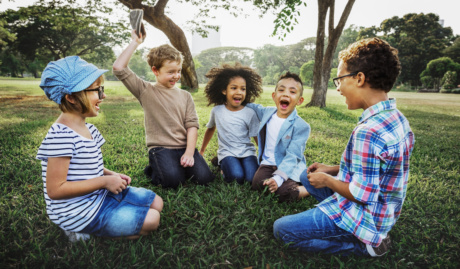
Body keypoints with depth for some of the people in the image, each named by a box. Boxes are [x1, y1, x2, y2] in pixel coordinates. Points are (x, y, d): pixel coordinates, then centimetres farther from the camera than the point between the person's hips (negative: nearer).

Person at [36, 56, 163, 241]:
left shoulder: (88, 129, 4)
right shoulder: (61, 137, -26)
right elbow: (55, 189, -25)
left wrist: (111, 175, -2)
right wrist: (104, 181, -23)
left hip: (99, 196, 9)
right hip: (80, 212, -9)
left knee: (156, 203, 11)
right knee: (151, 220, -10)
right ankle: (84, 232, 0)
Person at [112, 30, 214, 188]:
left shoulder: (185, 96, 12)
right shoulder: (146, 91, 3)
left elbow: (192, 125, 3)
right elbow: (119, 68, -7)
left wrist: (189, 152, -11)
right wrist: (135, 42, -3)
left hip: (184, 146, 3)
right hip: (160, 148, -3)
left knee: (205, 177, -16)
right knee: (173, 180, -26)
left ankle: (181, 165, 14)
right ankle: (154, 169, 8)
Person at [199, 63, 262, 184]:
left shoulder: (250, 113, -1)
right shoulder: (217, 111, 3)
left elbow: (257, 137, 3)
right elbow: (210, 129, 20)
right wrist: (202, 151, 28)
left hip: (247, 152, 1)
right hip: (227, 153, 0)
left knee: (252, 178, -25)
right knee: (237, 176, -29)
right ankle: (224, 166, 3)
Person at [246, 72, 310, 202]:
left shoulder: (301, 126, -13)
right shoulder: (267, 112, 4)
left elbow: (292, 156, -20)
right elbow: (254, 107, 30)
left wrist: (278, 177, -32)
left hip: (289, 168, -4)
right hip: (268, 163, 4)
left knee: (284, 193, -29)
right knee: (257, 184, -26)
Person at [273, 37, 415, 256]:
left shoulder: (368, 132, -31)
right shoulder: (395, 118, 0)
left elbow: (361, 195, -28)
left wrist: (326, 180, -11)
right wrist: (332, 170, 7)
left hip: (364, 217, -9)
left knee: (281, 229, -5)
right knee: (306, 176, 22)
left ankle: (362, 244, -1)